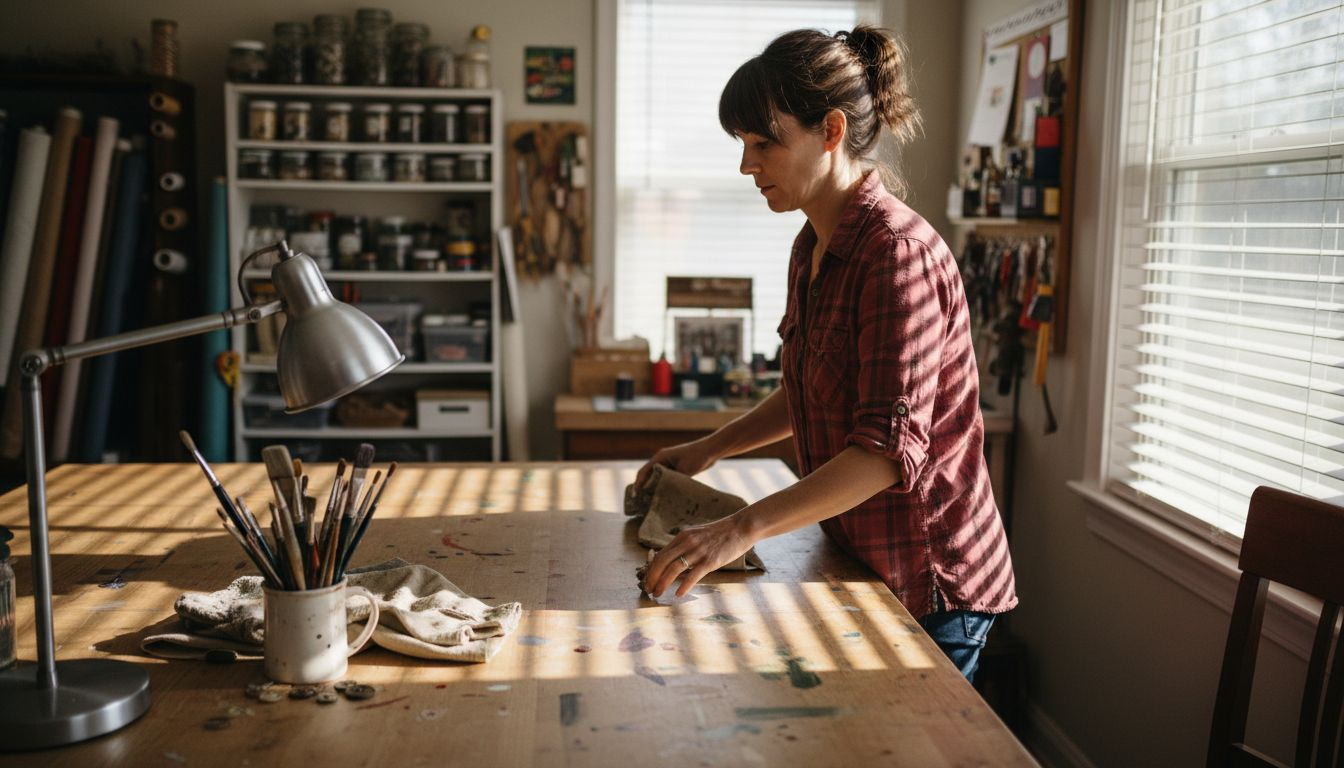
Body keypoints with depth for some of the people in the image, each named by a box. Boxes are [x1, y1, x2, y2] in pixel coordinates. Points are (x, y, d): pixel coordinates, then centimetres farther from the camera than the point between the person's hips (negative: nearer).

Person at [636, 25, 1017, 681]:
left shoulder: (898, 252, -22)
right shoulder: (813, 247, 7)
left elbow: (891, 448, -29)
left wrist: (744, 527, -35)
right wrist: (708, 449, 12)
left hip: (928, 583, -8)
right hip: (857, 565, 9)